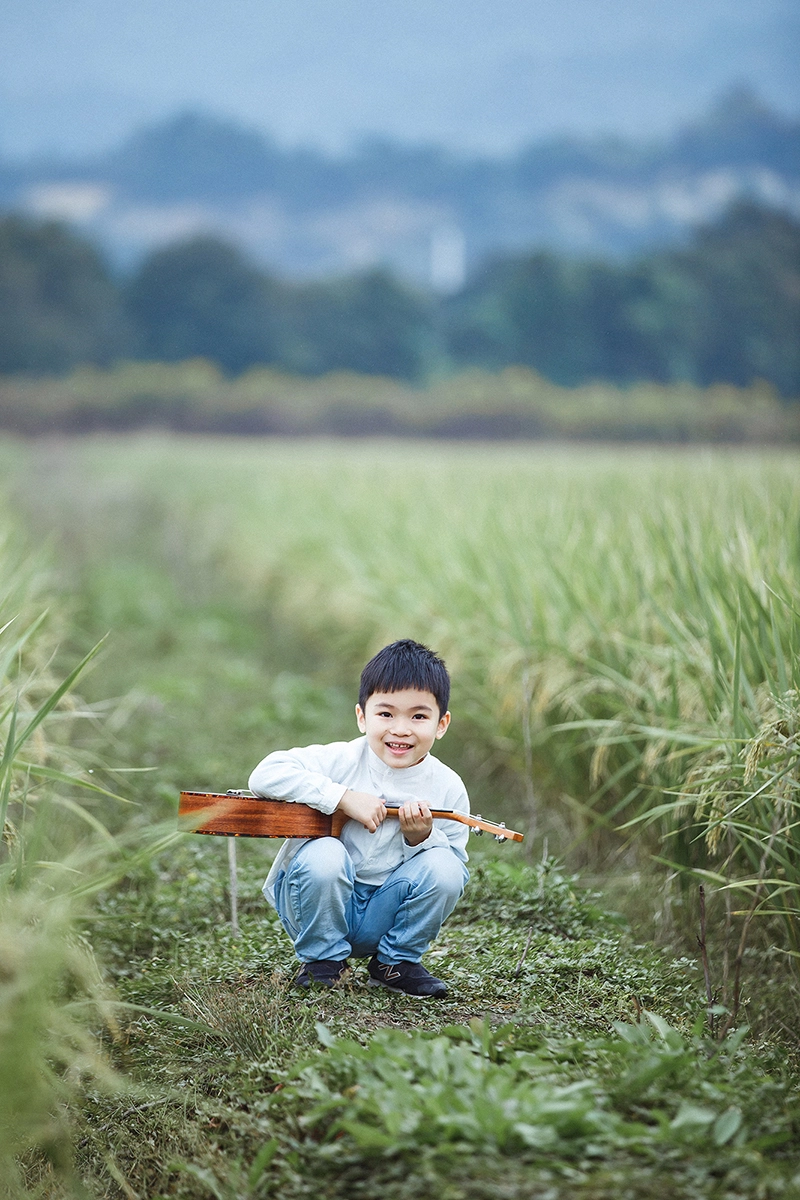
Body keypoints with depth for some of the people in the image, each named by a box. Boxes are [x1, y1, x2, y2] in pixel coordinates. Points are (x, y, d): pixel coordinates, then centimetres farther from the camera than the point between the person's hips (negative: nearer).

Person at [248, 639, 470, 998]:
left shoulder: (448, 789, -6)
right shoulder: (342, 760, -14)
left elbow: (456, 871, -2)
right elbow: (266, 775, -26)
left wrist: (423, 838, -22)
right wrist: (344, 798, -30)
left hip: (385, 915, 2)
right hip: (321, 902, -2)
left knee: (443, 866, -22)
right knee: (323, 854, -32)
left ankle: (396, 963, 2)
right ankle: (322, 958, -5)